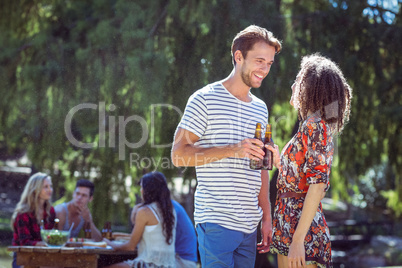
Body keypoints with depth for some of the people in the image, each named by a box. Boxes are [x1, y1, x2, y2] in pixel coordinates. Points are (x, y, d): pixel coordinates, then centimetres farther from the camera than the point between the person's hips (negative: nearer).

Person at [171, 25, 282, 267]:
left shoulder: (261, 108, 17)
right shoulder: (205, 99, -5)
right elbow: (178, 155, -10)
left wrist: (267, 217, 16)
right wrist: (232, 150, -19)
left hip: (249, 225, 7)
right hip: (216, 221, -7)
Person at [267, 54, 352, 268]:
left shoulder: (315, 125, -11)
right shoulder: (311, 125, 17)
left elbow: (317, 185, -20)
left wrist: (298, 240, -23)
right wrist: (278, 162, 17)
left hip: (300, 230, -9)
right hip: (288, 228, 9)